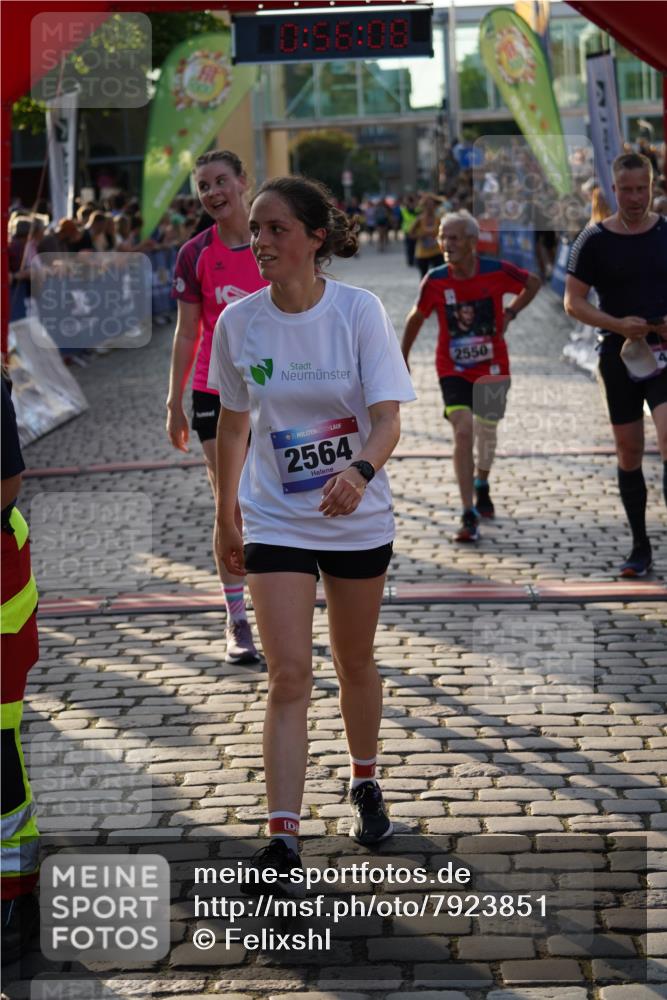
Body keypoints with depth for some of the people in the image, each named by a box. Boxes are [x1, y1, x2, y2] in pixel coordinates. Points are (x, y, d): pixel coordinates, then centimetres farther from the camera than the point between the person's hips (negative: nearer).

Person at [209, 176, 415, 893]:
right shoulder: (239, 322, -6)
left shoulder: (359, 311, -13)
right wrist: (226, 517, 12)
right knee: (289, 674, -10)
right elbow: (233, 424, 7)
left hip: (358, 518, 0)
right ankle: (283, 839, -10)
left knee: (354, 663, 16)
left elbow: (387, 418, -18)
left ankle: (364, 784, 41)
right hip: (274, 522, 1)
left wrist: (361, 471, -39)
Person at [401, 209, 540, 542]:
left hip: (492, 368, 1)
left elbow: (533, 282, 6)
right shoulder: (435, 281, -13)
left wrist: (511, 312, -4)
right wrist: (403, 359, 11)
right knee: (463, 432, -18)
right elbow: (416, 317, 4)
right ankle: (469, 517, -15)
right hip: (453, 370, -1)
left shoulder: (497, 272, -14)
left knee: (487, 431, 18)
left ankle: (481, 486, 50)